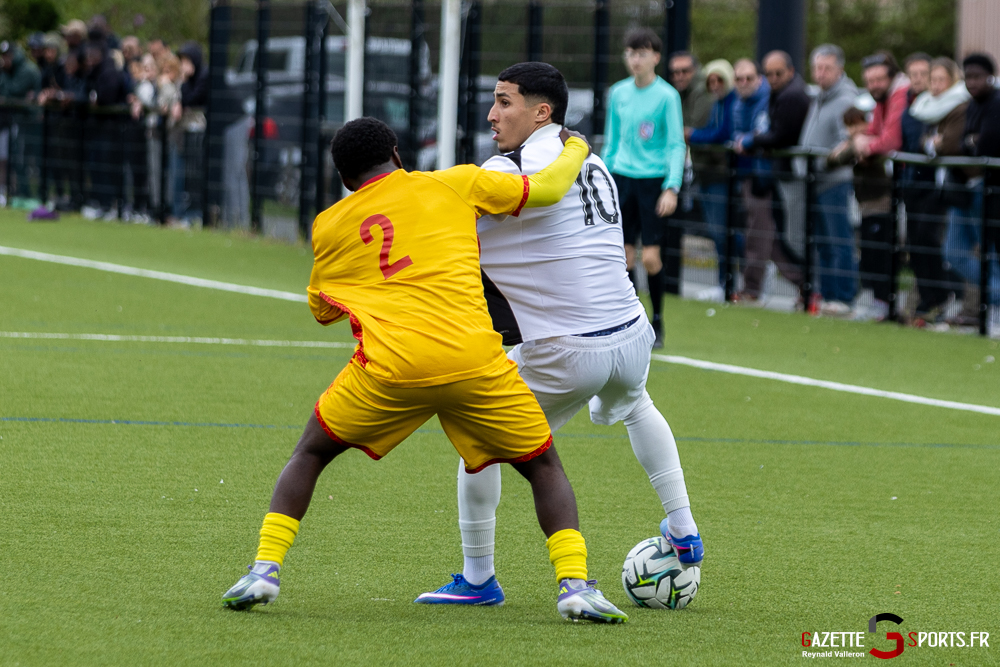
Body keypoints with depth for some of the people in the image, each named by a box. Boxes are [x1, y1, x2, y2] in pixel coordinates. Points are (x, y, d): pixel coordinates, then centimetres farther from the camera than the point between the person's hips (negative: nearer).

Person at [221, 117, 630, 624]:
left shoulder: (329, 227, 19)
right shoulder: (453, 184, 15)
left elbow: (322, 309, 34)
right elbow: (547, 189, 20)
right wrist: (575, 149, 39)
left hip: (389, 367, 1)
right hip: (475, 362, 0)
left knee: (310, 454, 23)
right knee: (543, 467, 17)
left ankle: (265, 569, 7)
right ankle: (574, 585, -2)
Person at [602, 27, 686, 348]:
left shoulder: (666, 96, -5)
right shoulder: (618, 93, 9)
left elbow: (676, 144, -6)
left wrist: (672, 187, -15)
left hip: (653, 180, -4)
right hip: (622, 177, 4)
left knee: (650, 256, -7)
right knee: (624, 255, 1)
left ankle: (657, 322, 8)